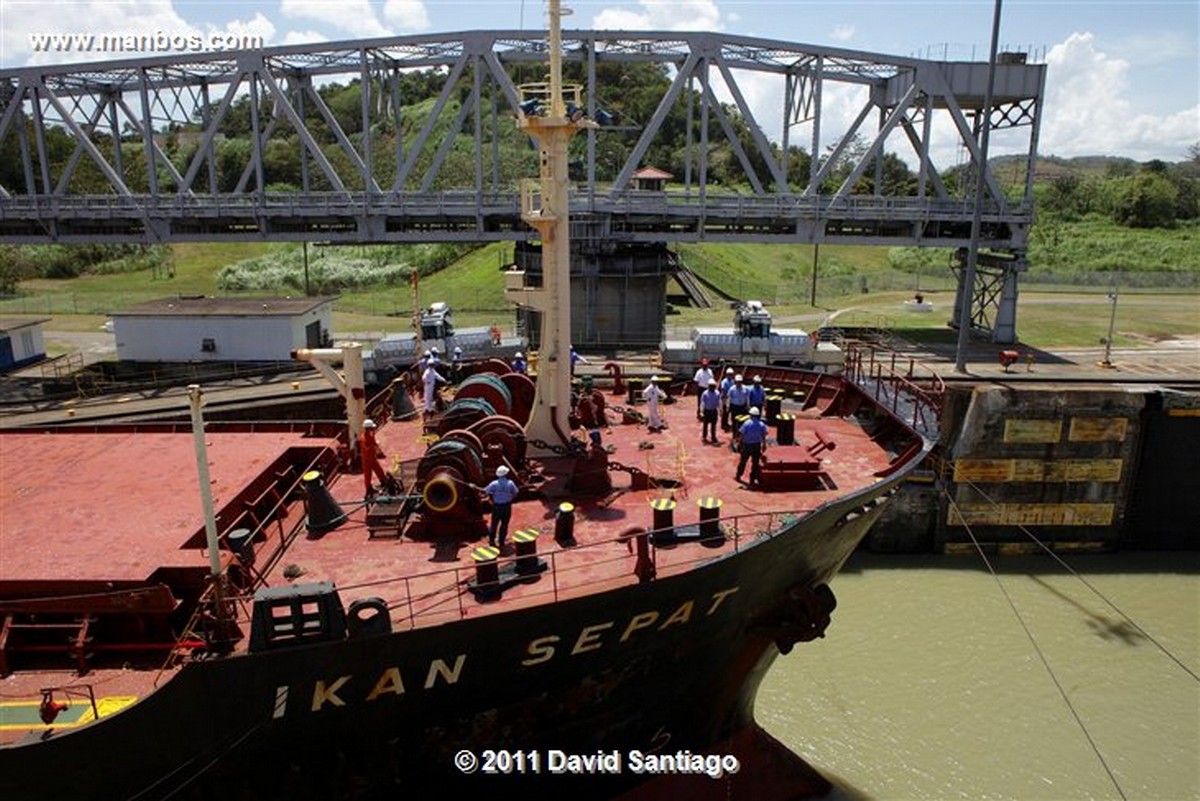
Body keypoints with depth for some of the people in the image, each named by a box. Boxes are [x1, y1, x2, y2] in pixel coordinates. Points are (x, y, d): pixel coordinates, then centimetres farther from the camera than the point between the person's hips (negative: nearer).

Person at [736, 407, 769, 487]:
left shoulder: (747, 423, -13)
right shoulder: (762, 424, -5)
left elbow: (742, 434, -10)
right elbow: (764, 436, 0)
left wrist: (740, 444, 1)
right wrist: (764, 445, 12)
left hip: (747, 445, -1)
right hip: (757, 445, 2)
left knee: (742, 461, 15)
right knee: (755, 463, 8)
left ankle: (738, 476, 29)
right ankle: (752, 480, 12)